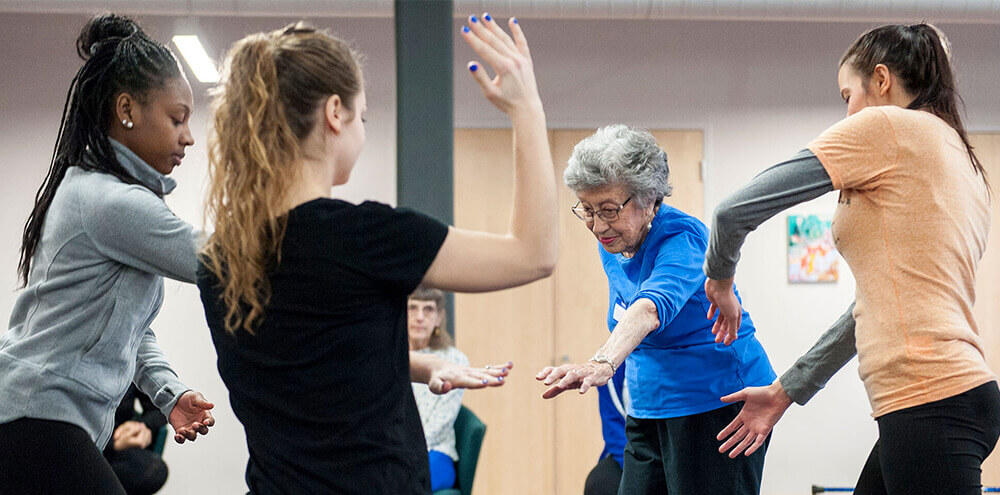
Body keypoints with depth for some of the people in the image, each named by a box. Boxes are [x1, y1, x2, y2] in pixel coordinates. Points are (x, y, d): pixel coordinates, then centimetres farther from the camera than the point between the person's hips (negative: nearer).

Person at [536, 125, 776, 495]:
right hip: (648, 410, 8)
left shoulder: (682, 239, -20)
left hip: (717, 403, -8)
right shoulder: (612, 245, 6)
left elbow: (650, 308, -40)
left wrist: (603, 363, -56)